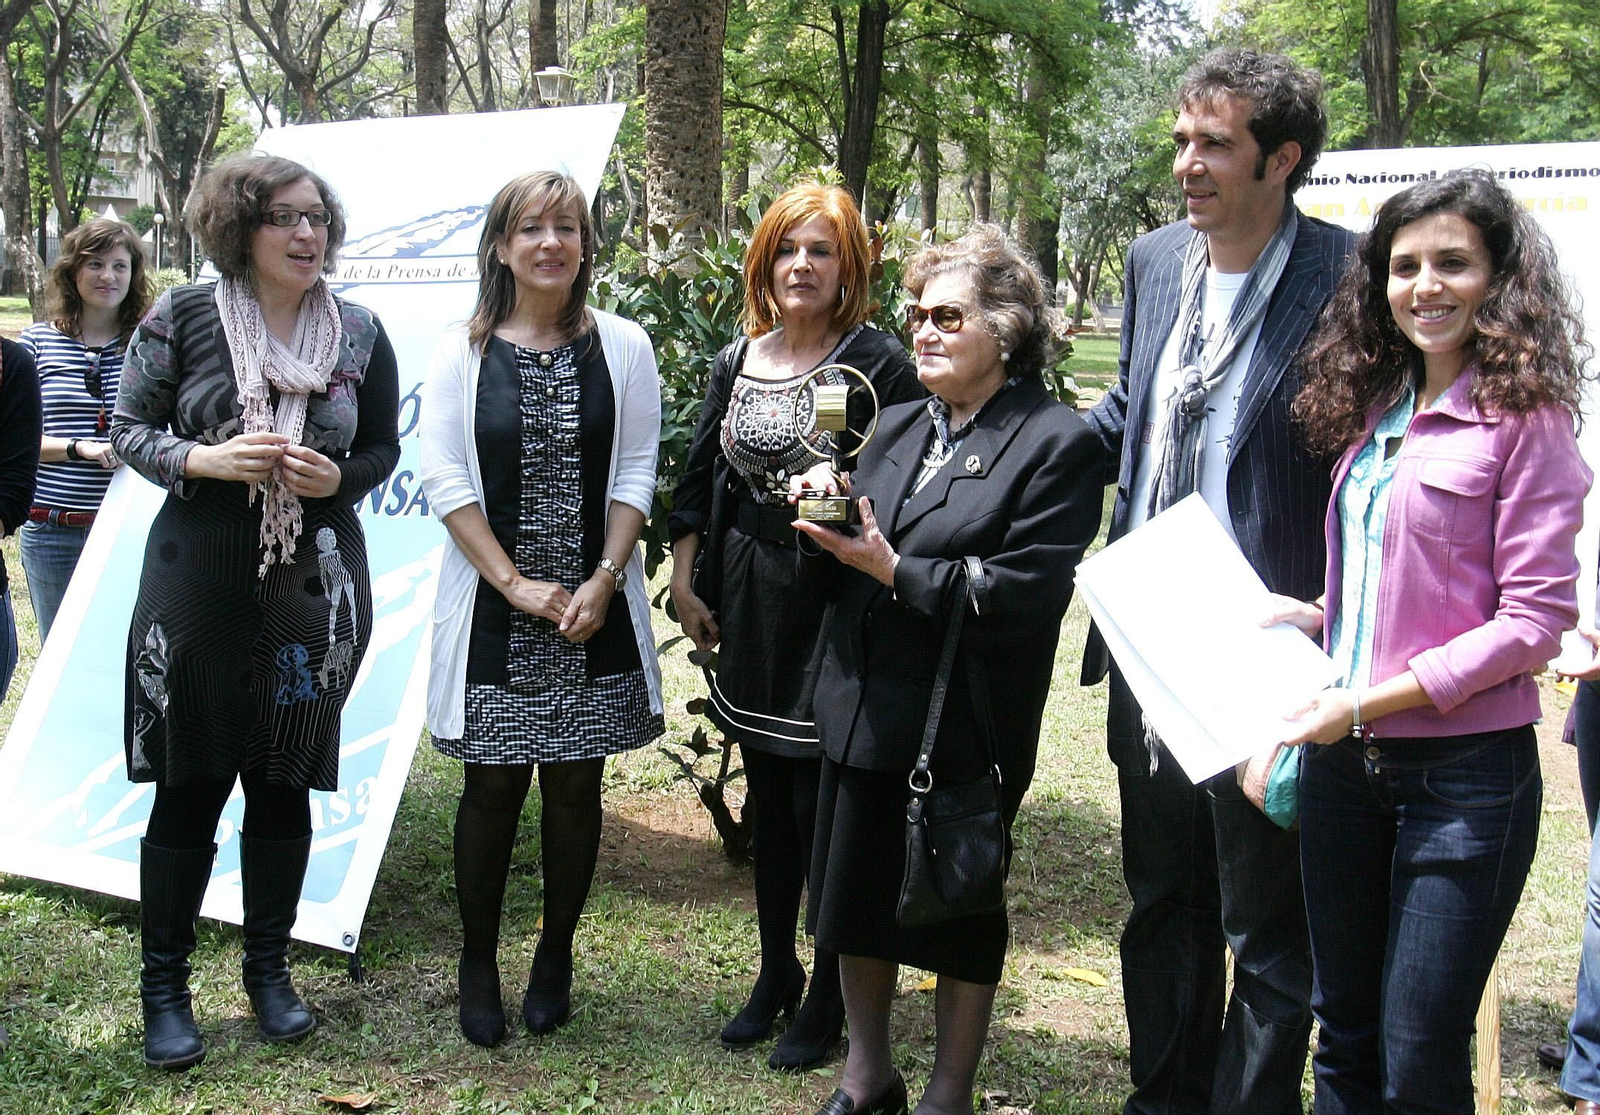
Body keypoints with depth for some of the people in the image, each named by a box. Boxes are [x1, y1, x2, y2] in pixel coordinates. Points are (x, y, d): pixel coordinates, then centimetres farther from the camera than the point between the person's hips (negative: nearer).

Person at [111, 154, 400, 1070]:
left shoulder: (359, 333, 3)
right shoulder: (184, 318, -3)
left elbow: (383, 447, 10)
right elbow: (130, 429, 1)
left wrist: (338, 478, -11)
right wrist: (202, 460, -17)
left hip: (314, 582, 2)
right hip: (199, 576, -2)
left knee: (285, 781, 11)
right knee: (189, 783, 2)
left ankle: (270, 968, 27)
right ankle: (165, 985, 17)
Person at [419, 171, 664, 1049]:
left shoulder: (622, 348, 3)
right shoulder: (462, 353, 1)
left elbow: (635, 475, 1)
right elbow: (445, 479, -4)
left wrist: (603, 583, -10)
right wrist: (516, 584, -11)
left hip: (594, 611, 1)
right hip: (493, 610, -1)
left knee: (574, 782, 8)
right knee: (492, 783, 5)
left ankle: (555, 957, 24)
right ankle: (478, 961, 22)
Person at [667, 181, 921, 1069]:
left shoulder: (878, 364, -9)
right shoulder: (737, 361, 8)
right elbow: (699, 479, 15)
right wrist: (685, 582, 11)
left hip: (835, 600, -6)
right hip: (749, 597, 6)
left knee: (823, 804, 0)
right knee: (766, 792, 16)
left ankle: (827, 997, 17)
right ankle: (775, 972, 33)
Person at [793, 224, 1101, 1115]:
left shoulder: (1056, 442, -9)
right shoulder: (899, 428, 13)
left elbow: (1026, 590, -20)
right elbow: (843, 575, 15)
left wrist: (895, 571, -20)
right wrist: (828, 524, -6)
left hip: (963, 731, -6)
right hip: (862, 710, 7)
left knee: (959, 912, 9)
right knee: (856, 897, 15)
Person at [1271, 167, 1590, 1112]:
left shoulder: (1525, 417, -10)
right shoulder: (1373, 409, 11)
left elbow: (1535, 620, -14)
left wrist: (1370, 700, -17)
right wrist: (1318, 617, 1)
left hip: (1465, 772, -6)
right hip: (1345, 760, 6)